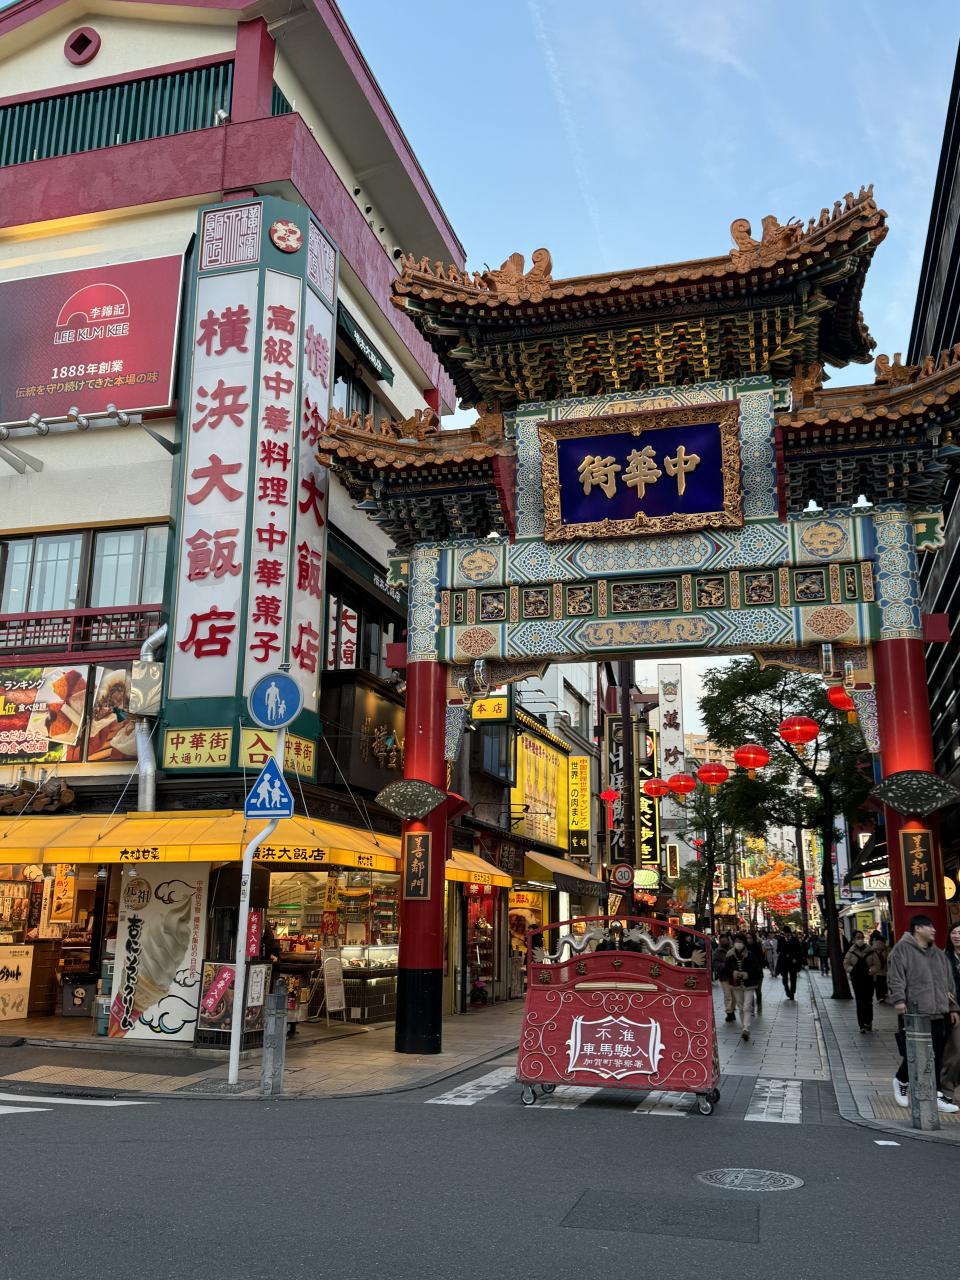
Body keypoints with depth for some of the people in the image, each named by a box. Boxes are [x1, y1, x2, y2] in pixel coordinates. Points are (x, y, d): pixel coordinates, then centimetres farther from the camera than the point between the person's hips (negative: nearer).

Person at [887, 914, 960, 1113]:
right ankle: (901, 1081, 19)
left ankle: (935, 1095, 13)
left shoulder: (938, 954, 20)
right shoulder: (902, 949, -4)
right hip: (913, 1013, -7)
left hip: (938, 1014, 7)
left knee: (936, 1056, 6)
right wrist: (899, 999, -21)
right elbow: (895, 977, -12)